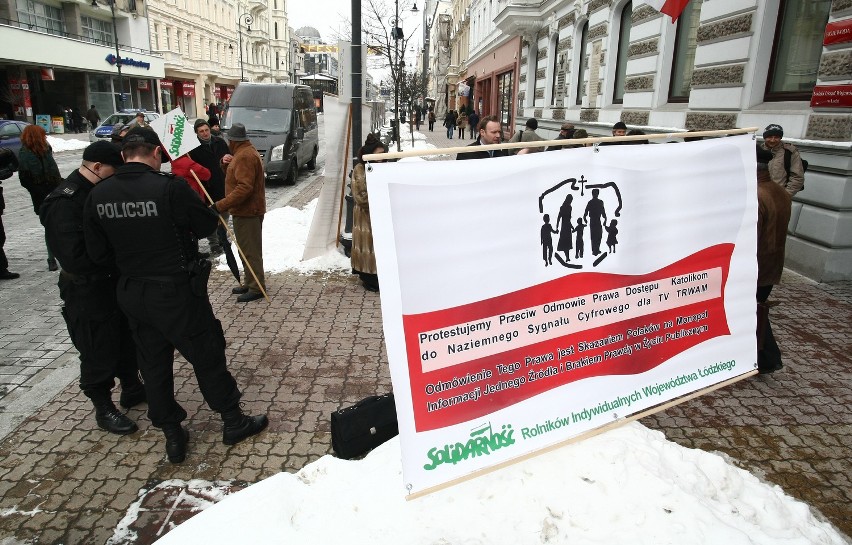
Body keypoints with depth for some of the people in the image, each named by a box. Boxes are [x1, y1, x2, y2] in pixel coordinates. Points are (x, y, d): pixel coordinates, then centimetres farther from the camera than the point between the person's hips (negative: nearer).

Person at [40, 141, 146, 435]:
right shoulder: (64, 203, -23)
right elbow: (74, 257, -29)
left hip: (116, 282, 9)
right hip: (87, 291, -8)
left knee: (127, 339, 22)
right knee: (98, 353, 6)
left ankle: (131, 388, 41)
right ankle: (103, 409, 24)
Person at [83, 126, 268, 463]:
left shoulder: (98, 195, -3)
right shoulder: (170, 188, -21)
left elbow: (97, 253, 2)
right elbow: (208, 226, -10)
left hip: (131, 294, 5)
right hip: (177, 292, -5)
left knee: (153, 365, 17)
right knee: (207, 356, 10)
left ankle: (172, 436, 30)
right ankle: (233, 422, 25)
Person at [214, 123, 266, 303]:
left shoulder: (244, 156, -18)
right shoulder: (247, 152, 17)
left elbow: (244, 188, -27)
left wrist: (221, 205, -27)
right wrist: (227, 165, 4)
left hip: (247, 212, -11)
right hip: (248, 210, 11)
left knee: (250, 250, -5)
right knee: (247, 249, 17)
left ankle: (257, 288, 1)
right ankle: (250, 283, 26)